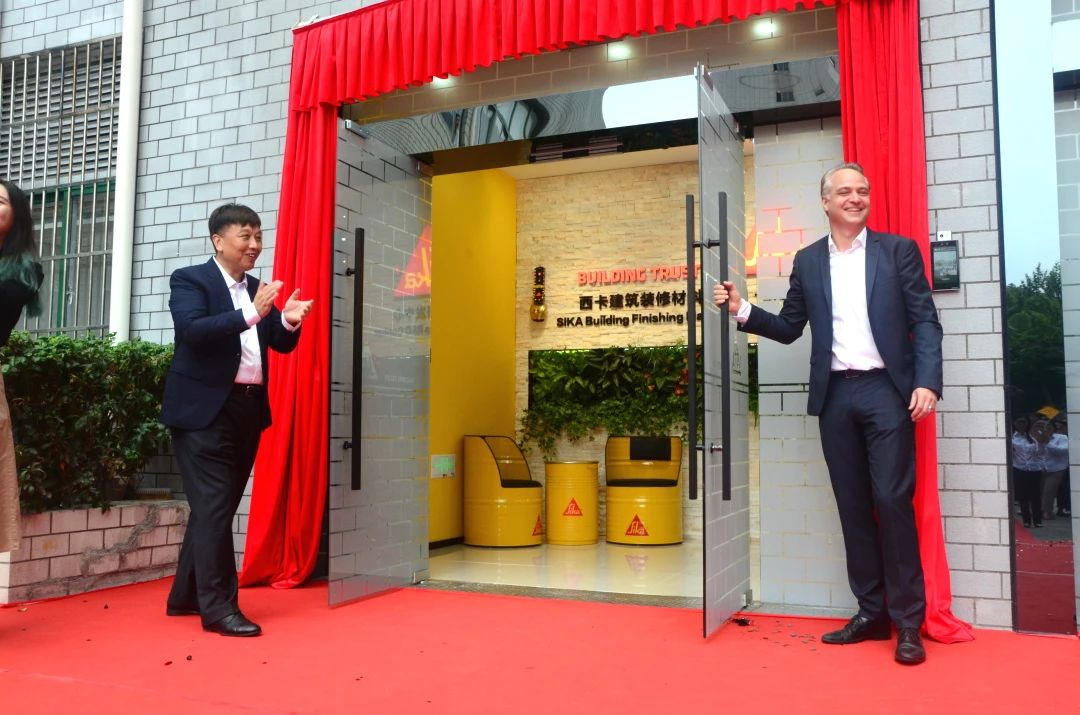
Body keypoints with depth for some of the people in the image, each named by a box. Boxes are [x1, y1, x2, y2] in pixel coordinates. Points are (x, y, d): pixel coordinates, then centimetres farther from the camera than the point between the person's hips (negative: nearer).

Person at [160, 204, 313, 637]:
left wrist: (288, 321, -11)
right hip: (205, 410, -7)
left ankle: (186, 596, 26)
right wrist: (252, 314, -31)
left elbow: (281, 344, 11)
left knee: (219, 507, 13)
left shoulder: (258, 289, 14)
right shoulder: (190, 280, -4)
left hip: (249, 408, 7)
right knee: (213, 507, -7)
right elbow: (193, 331, -21)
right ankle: (218, 607, -2)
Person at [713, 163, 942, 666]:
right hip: (835, 396, 3)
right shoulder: (807, 261, 12)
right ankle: (871, 612, 18)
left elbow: (925, 322, -1)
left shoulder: (898, 250, 4)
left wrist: (927, 382, -13)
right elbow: (789, 328, 13)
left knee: (892, 501, -6)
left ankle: (908, 621, 5)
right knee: (853, 505, 7)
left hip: (887, 390, -3)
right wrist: (741, 310, -2)